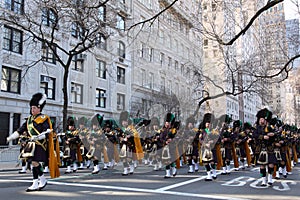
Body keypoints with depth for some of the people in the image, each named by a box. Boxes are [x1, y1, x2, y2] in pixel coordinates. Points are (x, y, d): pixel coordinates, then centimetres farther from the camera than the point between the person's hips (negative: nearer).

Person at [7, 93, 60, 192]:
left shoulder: (44, 119, -6)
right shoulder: (29, 119, 14)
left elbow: (47, 132, -14)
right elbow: (20, 130, 13)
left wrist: (37, 137, -28)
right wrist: (10, 137, 4)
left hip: (40, 145, -7)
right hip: (32, 145, 7)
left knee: (35, 162, -12)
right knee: (33, 163, 7)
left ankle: (43, 180, 7)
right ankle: (35, 184, 13)